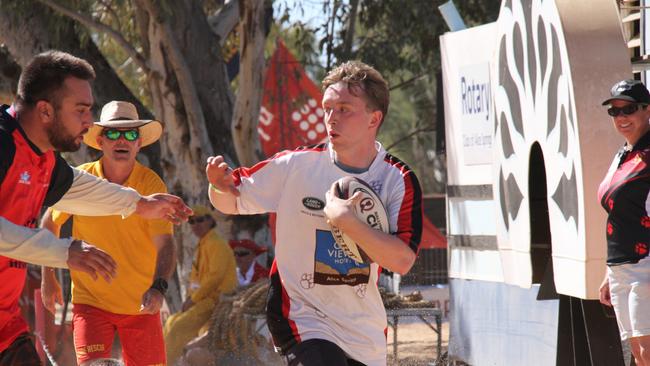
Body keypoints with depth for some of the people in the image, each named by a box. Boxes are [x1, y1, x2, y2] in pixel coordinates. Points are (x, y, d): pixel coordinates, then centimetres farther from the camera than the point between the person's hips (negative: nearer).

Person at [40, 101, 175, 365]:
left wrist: (158, 287, -37)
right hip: (91, 301, 0)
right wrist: (47, 276, 10)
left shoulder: (151, 184, -11)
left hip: (140, 303, 1)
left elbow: (165, 244, -20)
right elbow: (50, 222, 10)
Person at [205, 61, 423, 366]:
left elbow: (402, 260, -20)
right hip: (302, 317, -3)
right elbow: (231, 202, 2)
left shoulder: (399, 180, -7)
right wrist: (221, 187, -20)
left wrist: (346, 221, -27)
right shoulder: (296, 166, -9)